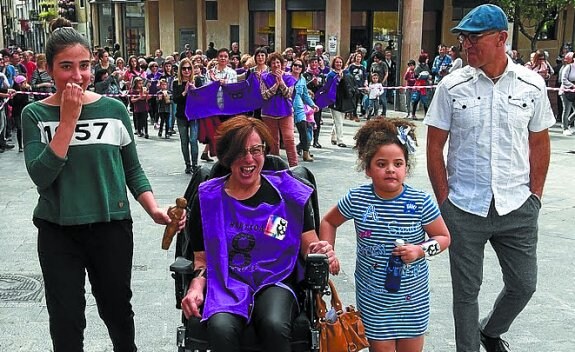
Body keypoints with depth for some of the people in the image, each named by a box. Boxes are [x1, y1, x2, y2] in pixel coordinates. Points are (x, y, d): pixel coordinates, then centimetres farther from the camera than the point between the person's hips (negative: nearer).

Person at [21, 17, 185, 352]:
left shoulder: (114, 109, -3)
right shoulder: (35, 114, -5)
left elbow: (132, 169, 4)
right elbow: (41, 176, -17)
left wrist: (154, 209, -11)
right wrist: (68, 120, -19)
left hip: (112, 225, 1)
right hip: (58, 231, -1)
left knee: (117, 308, 18)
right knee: (66, 319, 9)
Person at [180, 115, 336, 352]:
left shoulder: (287, 192, 3)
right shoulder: (208, 198, 5)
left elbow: (309, 247, 6)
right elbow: (202, 258, 9)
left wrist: (320, 251, -17)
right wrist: (196, 286, -11)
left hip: (275, 281, 0)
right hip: (226, 285, 1)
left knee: (275, 325, -33)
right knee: (222, 328, -32)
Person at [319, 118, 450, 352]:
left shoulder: (421, 202, -12)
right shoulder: (356, 200, -10)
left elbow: (443, 237, 0)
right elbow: (329, 222, 8)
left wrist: (421, 250, -18)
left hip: (413, 296, 0)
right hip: (373, 297, 0)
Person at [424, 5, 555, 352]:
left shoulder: (532, 85, -2)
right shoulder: (452, 86, -5)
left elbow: (539, 143, 8)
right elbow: (434, 147, 0)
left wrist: (535, 196, 4)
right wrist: (445, 200, -2)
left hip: (517, 207, 2)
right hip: (464, 208, -1)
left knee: (524, 285, 12)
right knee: (466, 290, 8)